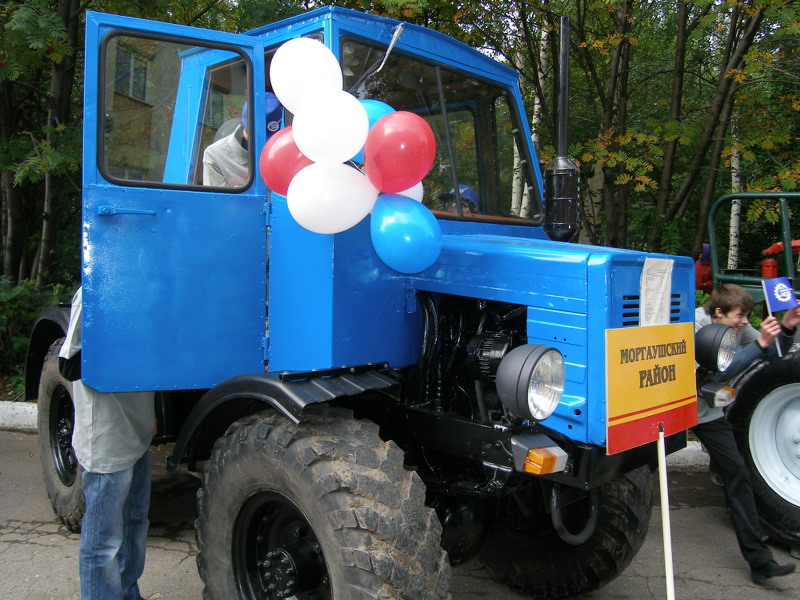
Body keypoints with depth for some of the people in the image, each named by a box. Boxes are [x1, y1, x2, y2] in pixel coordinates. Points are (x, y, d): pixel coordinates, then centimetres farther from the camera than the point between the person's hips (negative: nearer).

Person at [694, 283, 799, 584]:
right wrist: (759, 343, -36)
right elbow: (718, 373, -32)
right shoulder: (694, 327, -24)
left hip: (708, 412, 6)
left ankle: (759, 560, 13)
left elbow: (774, 355, 0)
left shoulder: (738, 328, -3)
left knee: (737, 474, 4)